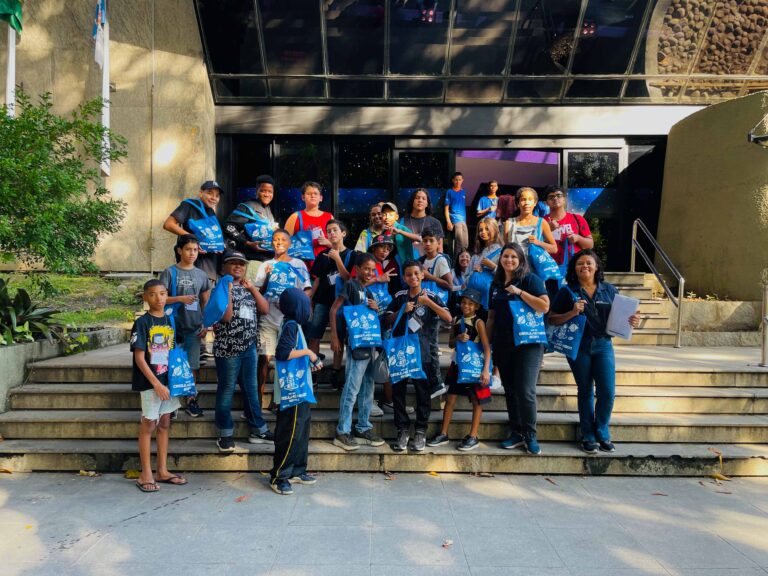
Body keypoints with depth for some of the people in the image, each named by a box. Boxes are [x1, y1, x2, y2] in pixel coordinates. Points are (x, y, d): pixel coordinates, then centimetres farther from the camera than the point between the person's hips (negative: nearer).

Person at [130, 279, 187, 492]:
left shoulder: (170, 321, 7)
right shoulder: (142, 323, -11)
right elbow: (139, 357, -14)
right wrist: (156, 383, -18)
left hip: (168, 380, 6)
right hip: (150, 382, -6)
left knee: (164, 424, 12)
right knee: (148, 425, 2)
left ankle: (162, 471, 22)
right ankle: (145, 474, 13)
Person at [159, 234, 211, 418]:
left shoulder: (201, 275, 7)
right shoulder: (170, 272, -3)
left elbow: (206, 302, 12)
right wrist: (180, 298, -19)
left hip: (194, 327, 3)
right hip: (174, 326, -3)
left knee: (192, 365, 7)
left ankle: (191, 401, 16)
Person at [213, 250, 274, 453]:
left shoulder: (248, 288, 14)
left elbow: (265, 309, 4)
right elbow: (226, 316, -16)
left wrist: (252, 288, -1)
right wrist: (228, 289, -15)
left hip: (249, 347, 6)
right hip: (227, 348, -5)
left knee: (251, 389, 12)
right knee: (226, 390, 2)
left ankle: (258, 430, 20)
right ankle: (225, 434, 12)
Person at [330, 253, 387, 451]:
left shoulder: (368, 291, 16)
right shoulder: (350, 285, -6)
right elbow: (334, 309, -11)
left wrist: (376, 309, -1)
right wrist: (334, 336, -18)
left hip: (370, 344, 8)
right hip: (356, 344, -8)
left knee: (368, 388, 12)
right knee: (352, 389, -7)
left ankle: (363, 429, 21)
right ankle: (342, 432, 0)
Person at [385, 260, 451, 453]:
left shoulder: (430, 296, 1)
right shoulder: (399, 297, 8)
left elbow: (448, 318, -9)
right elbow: (388, 320, 6)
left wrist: (428, 302, -17)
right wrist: (402, 311, -10)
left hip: (422, 352, -2)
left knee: (422, 391, 3)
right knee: (398, 390, 3)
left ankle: (421, 432, 14)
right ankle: (403, 430, 14)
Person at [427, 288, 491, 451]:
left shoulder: (478, 323, -8)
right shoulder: (456, 320, 6)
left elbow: (487, 347, -11)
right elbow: (450, 344, 10)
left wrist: (486, 369, -19)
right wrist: (458, 338, -12)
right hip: (458, 364, 5)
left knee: (476, 400, 3)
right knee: (450, 398, 7)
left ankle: (473, 436, 13)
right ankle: (443, 434, 16)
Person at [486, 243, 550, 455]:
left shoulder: (530, 279, -3)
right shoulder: (496, 284, 14)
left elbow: (544, 306, -15)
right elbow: (491, 316, 19)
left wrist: (519, 292, -17)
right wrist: (487, 342, 16)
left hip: (527, 342, -6)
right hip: (503, 344, 6)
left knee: (525, 391, -10)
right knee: (510, 390, 10)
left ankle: (530, 436, 5)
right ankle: (516, 433, 20)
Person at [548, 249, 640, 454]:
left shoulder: (609, 290, 6)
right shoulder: (567, 292, 0)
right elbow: (552, 319, -3)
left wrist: (632, 322, -12)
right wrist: (572, 313, -19)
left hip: (603, 345, 2)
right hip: (578, 346, -1)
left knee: (607, 392, -1)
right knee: (585, 392, 9)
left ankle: (602, 432, 22)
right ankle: (588, 436, 21)